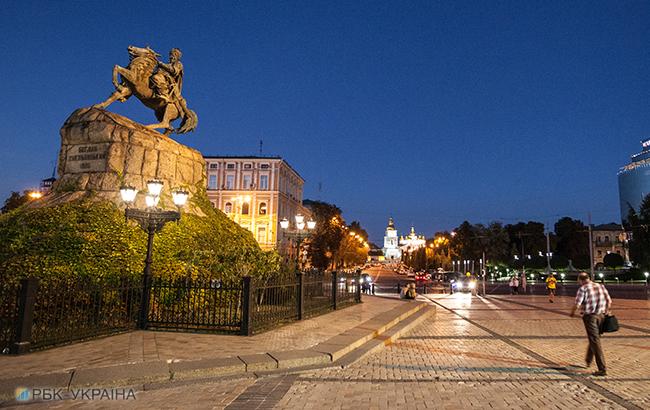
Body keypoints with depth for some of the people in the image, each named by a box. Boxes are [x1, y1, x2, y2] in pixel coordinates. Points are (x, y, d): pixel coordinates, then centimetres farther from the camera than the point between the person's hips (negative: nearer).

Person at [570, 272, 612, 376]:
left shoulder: (583, 289, -12)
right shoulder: (601, 286, 7)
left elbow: (577, 305, -16)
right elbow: (609, 301, 9)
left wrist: (572, 313, 2)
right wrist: (606, 312, 21)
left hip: (590, 317, -7)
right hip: (601, 316, 7)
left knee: (595, 342, -2)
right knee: (594, 339, 23)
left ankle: (602, 369, -3)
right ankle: (588, 360, 41)